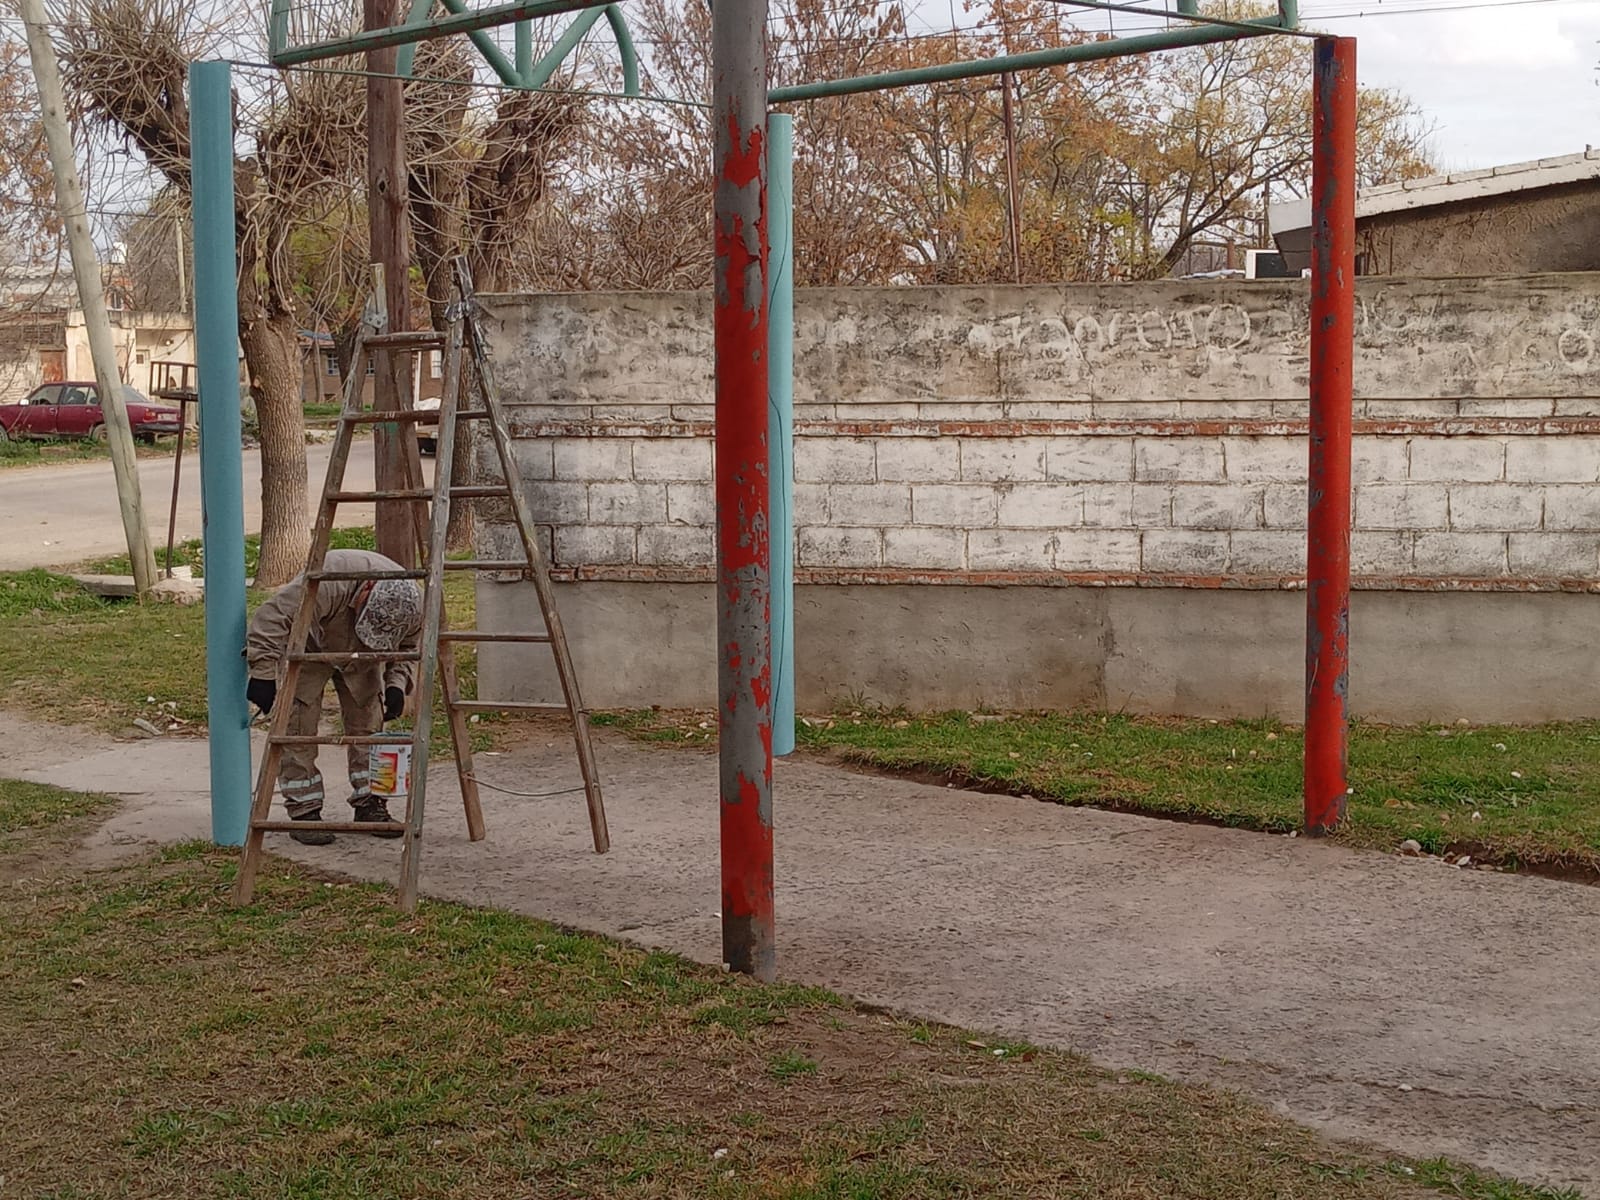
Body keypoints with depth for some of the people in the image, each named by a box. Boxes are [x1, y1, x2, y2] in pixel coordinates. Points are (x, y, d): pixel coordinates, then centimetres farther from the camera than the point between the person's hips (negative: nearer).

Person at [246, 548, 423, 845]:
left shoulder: (412, 605, -27)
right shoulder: (327, 584, -45)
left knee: (369, 720, -2)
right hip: (306, 646, -4)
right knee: (298, 723, -11)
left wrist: (397, 683, -23)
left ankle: (369, 804, 9)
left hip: (361, 657, 4)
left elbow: (410, 648, -7)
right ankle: (303, 812, -6)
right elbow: (272, 617, -42)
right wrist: (264, 673, -44)